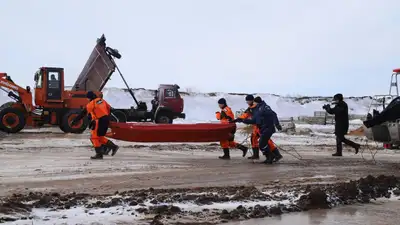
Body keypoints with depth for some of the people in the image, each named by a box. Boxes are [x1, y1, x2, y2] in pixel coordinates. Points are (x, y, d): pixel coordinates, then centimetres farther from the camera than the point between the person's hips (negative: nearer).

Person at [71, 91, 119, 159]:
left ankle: (99, 154, -3)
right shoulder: (102, 100, 12)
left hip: (99, 121, -8)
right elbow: (109, 108, 22)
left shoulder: (92, 103, -9)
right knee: (100, 137, 19)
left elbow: (83, 113, -10)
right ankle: (113, 146, 13)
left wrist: (74, 121, -7)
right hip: (106, 120, 8)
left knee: (94, 137, 1)